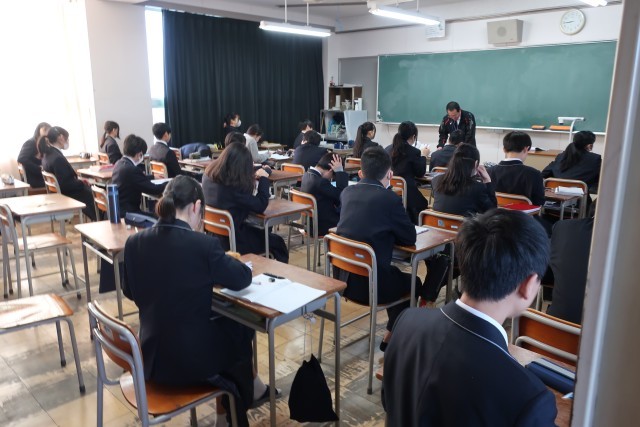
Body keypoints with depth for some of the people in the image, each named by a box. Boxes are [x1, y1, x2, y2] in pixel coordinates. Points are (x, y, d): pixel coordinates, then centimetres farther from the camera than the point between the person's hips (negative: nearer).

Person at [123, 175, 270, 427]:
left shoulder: (134, 243, -6)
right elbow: (243, 278, -5)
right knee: (239, 328, 26)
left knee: (225, 325, 27)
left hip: (151, 359, 5)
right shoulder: (203, 244, -21)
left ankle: (246, 386, 45)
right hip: (191, 361, -5)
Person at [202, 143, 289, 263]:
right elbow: (261, 206, -20)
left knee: (257, 230, 30)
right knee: (277, 242, 12)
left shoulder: (208, 175, -6)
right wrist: (263, 178, -10)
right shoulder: (233, 186, -30)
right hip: (231, 240, -8)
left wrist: (251, 179, 3)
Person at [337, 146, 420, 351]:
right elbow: (410, 238, -4)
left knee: (395, 274, 32)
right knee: (413, 283, 23)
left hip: (342, 276, 6)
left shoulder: (347, 192, 4)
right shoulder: (390, 199, -15)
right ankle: (390, 338, 32)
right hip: (370, 283, -6)